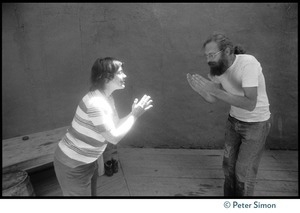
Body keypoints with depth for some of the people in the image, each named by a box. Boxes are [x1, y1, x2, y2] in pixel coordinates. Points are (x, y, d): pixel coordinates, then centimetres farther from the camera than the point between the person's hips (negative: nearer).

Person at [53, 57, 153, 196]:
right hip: (72, 165, -8)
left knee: (92, 194, 22)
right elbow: (114, 138, -27)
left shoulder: (107, 98, 1)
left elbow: (116, 126, 4)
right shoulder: (95, 103, -29)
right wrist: (135, 115, -20)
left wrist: (133, 113, -10)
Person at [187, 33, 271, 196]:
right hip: (234, 120, 6)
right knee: (228, 165, 14)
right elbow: (213, 99, -4)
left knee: (244, 171, 2)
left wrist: (215, 90, -44)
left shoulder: (248, 63, -30)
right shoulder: (218, 68, -10)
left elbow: (250, 104, -38)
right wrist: (198, 89, -25)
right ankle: (229, 195, 36)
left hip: (256, 123, -6)